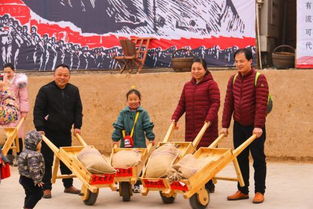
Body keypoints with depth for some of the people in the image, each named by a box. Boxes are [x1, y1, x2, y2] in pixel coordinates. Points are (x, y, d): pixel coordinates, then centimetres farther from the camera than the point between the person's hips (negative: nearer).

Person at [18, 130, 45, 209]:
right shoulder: (33, 155, -25)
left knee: (29, 195, 20)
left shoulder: (26, 152, 9)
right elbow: (34, 169, -30)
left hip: (24, 178, 10)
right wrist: (37, 180, -21)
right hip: (30, 180, -10)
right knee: (37, 193, -3)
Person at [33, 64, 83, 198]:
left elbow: (78, 110, 10)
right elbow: (38, 111, -9)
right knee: (47, 161, 1)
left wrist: (77, 126, 0)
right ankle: (46, 188, 9)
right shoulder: (45, 90, -8)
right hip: (49, 132, -4)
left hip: (66, 132, 4)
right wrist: (40, 128, -16)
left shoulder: (74, 90, 5)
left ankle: (68, 186, 23)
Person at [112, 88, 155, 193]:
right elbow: (118, 127, 3)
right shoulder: (123, 113, 3)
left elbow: (148, 127, 1)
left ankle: (137, 185, 15)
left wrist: (151, 139, -1)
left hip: (139, 144, -1)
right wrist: (115, 139, -1)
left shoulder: (143, 113, 0)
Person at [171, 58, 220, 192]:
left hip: (206, 126, -5)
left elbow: (215, 103, -7)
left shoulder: (211, 84, 1)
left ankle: (208, 185, 2)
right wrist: (175, 117, 4)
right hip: (191, 126, 6)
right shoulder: (187, 86, 20)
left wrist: (209, 118, -19)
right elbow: (182, 104, 18)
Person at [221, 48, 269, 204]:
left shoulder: (259, 79, -10)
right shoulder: (233, 80, 6)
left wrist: (258, 126, -24)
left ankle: (259, 191, 10)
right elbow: (228, 103, 6)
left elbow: (261, 104, -17)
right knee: (241, 159, 9)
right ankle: (242, 191, 17)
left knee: (258, 159, 3)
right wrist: (225, 125, 1)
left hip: (255, 127, -5)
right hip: (239, 126, 5)